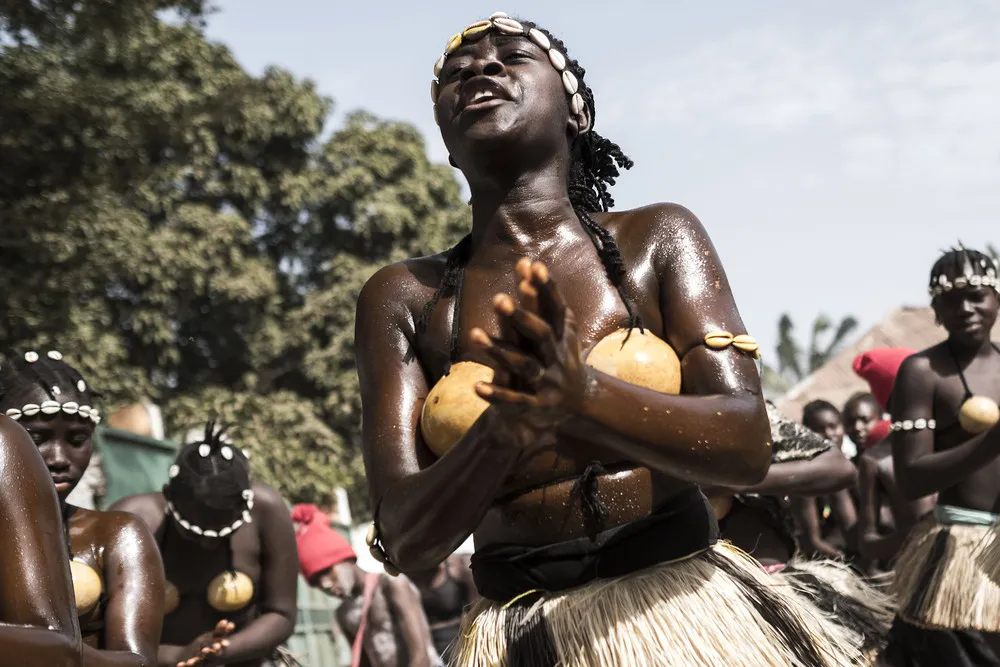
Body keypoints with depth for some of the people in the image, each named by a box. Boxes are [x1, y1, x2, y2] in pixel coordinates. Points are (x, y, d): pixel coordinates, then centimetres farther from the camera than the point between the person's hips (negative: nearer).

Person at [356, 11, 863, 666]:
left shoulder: (657, 239, -2)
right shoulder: (404, 297, -1)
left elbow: (747, 445, -12)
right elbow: (405, 540, -9)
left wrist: (583, 395, -28)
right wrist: (505, 426, -27)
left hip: (687, 607, 0)